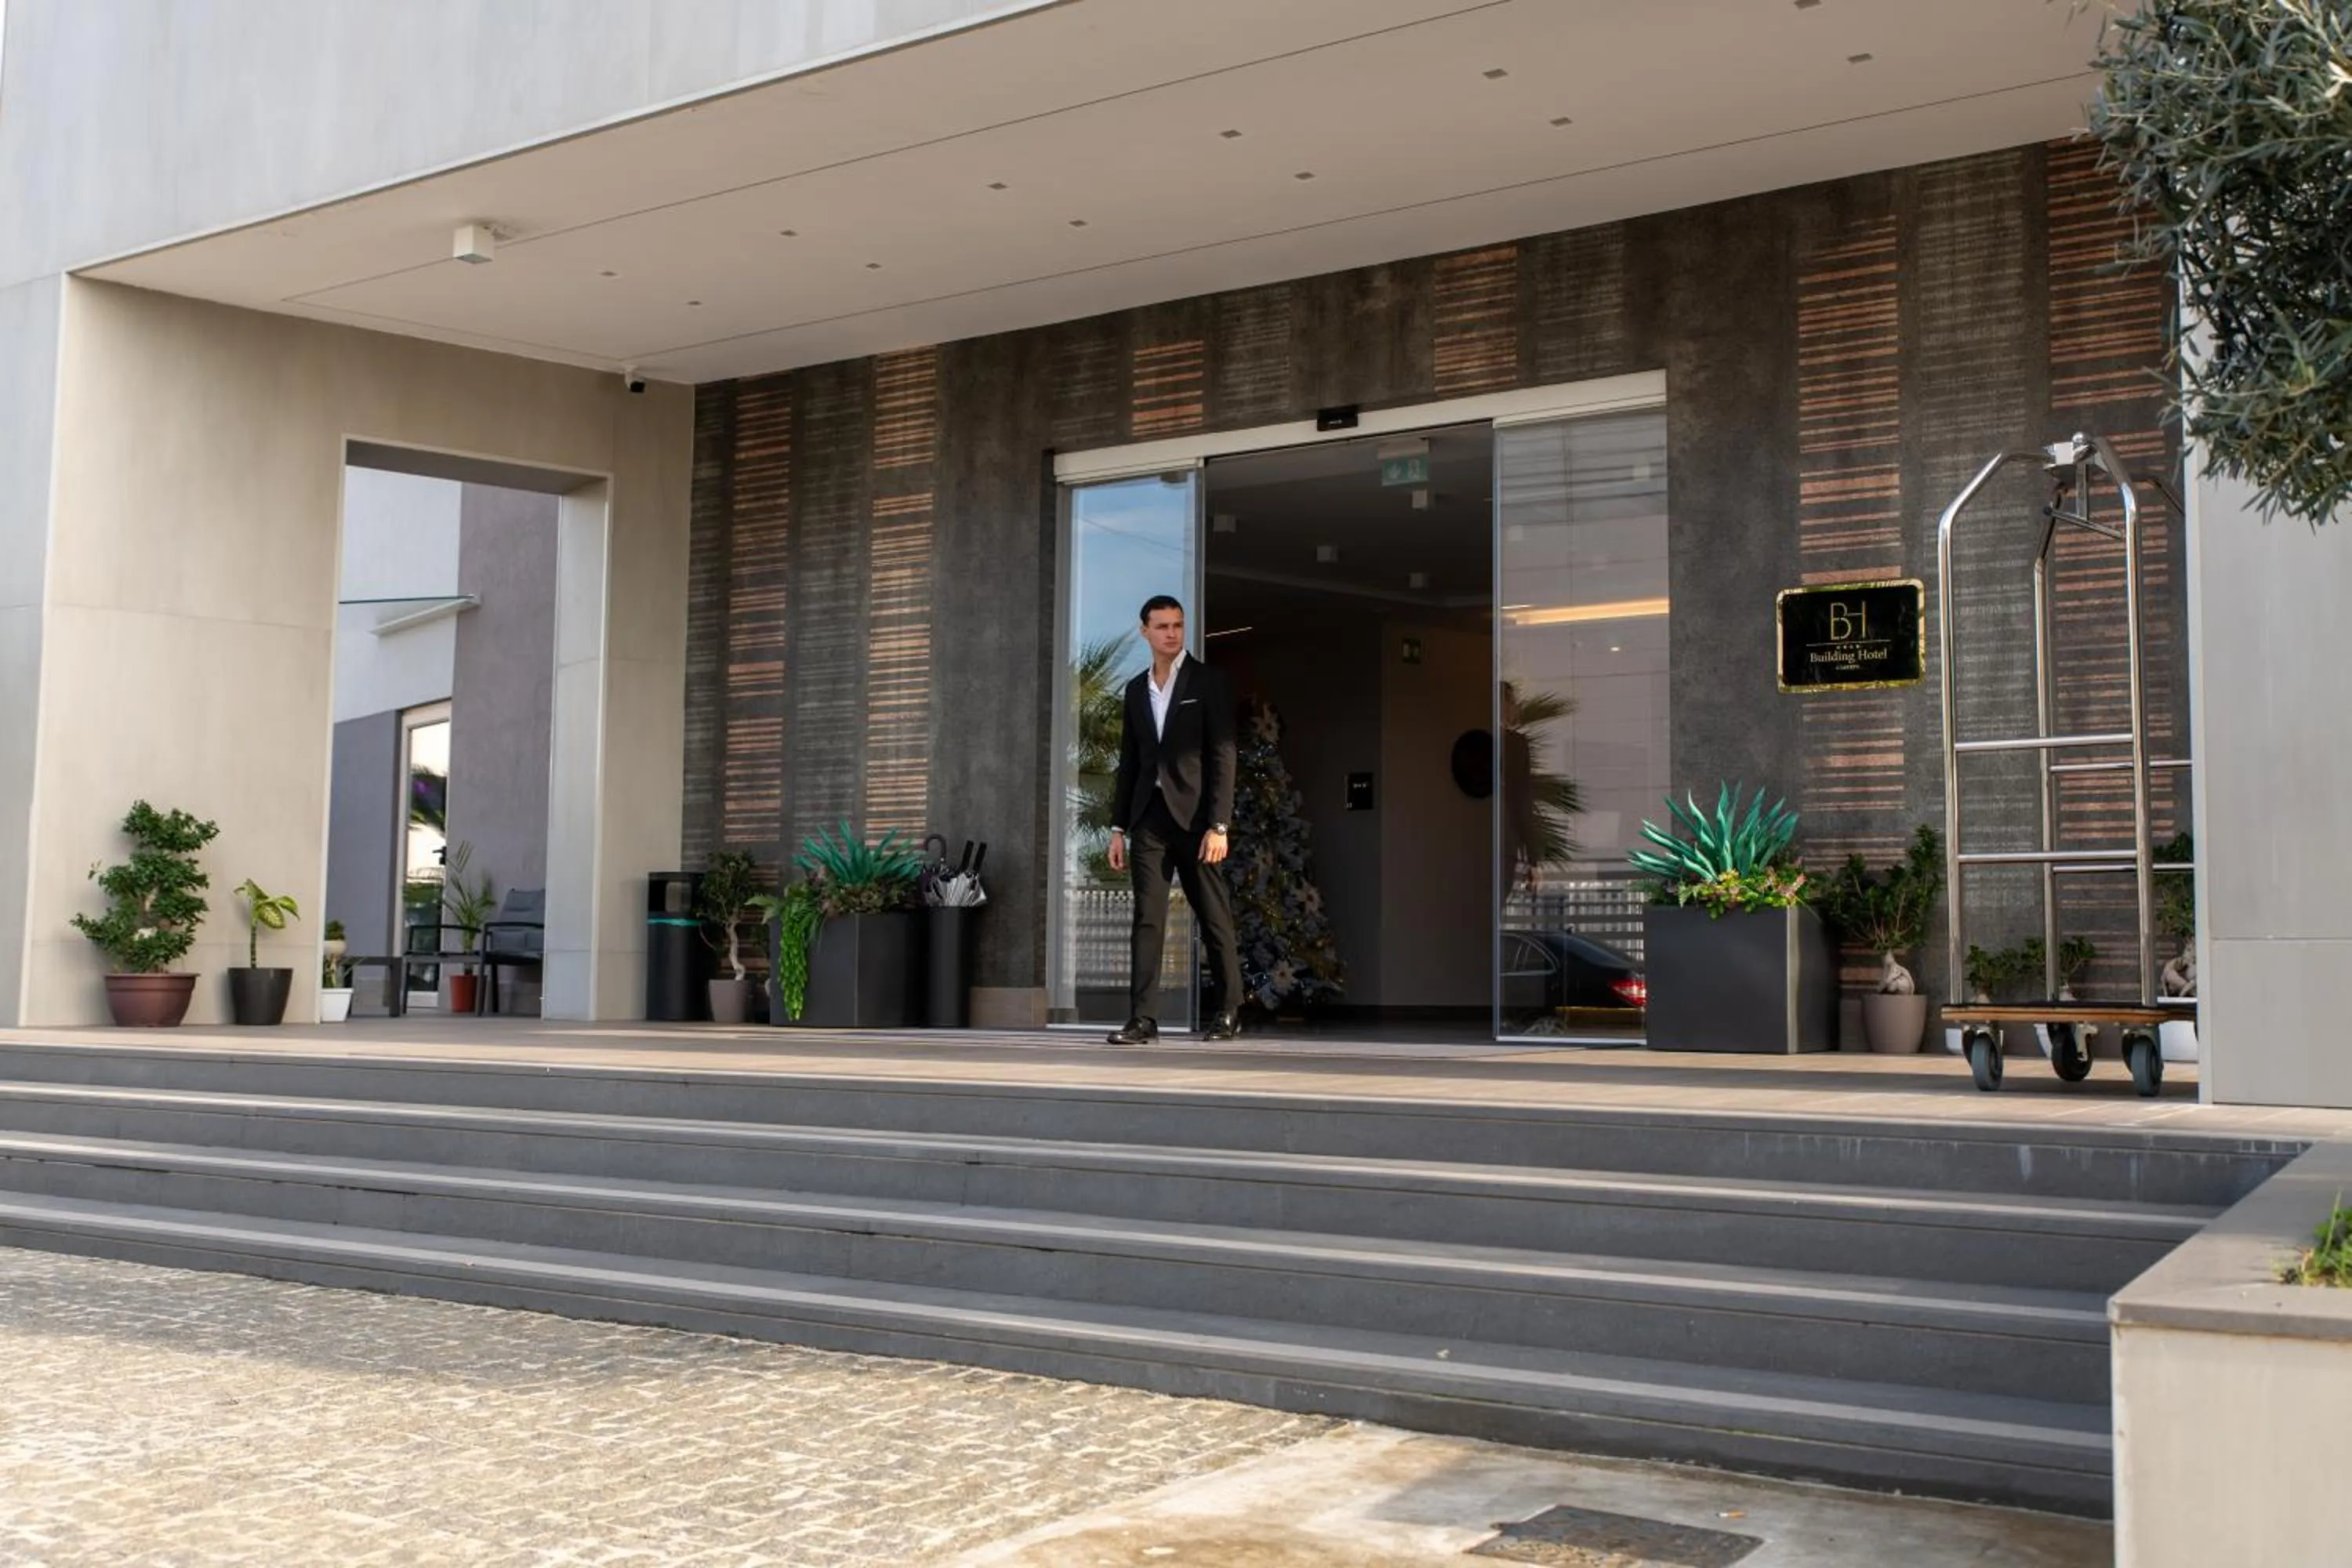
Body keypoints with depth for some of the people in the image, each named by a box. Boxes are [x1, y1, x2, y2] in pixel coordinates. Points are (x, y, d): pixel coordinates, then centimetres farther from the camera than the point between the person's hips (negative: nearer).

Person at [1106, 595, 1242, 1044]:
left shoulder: (1208, 683, 0)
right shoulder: (1136, 690, 14)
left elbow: (1222, 757, -6)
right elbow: (1129, 763, 16)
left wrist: (1219, 826, -13)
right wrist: (1118, 827, 10)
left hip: (1194, 816, -4)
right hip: (1149, 817, 4)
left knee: (1214, 918, 4)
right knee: (1147, 918, -3)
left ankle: (1228, 1013, 15)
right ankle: (1142, 1019, -5)